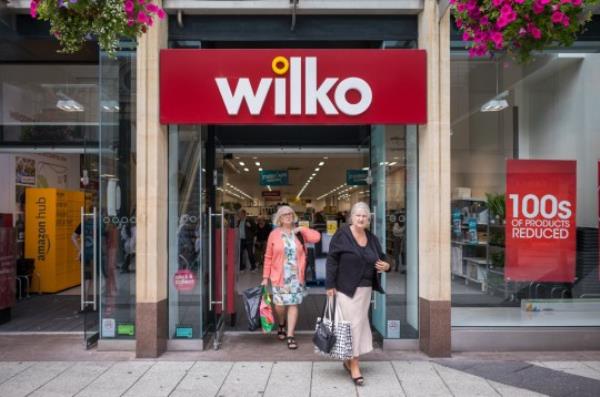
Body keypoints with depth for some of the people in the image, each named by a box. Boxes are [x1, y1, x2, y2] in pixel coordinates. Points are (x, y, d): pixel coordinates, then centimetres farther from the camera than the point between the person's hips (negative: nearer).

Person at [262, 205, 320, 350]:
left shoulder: (299, 233, 4)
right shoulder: (274, 234, -1)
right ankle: (281, 324, 34)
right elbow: (268, 257, 0)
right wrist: (265, 277, -1)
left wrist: (301, 229, -11)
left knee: (293, 304, 1)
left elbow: (316, 237, -11)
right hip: (279, 277, -1)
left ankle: (290, 335, 11)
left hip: (296, 276, 1)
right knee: (279, 304, 1)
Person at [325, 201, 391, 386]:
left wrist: (386, 265, -4)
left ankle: (349, 360, 30)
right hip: (346, 288, -6)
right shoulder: (342, 235, -9)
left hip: (365, 288, 6)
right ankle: (354, 365, 8)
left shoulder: (371, 238, 8)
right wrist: (330, 285, -13)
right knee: (353, 324, -4)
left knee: (361, 323, 12)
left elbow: (381, 258, 19)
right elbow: (332, 260, -10)